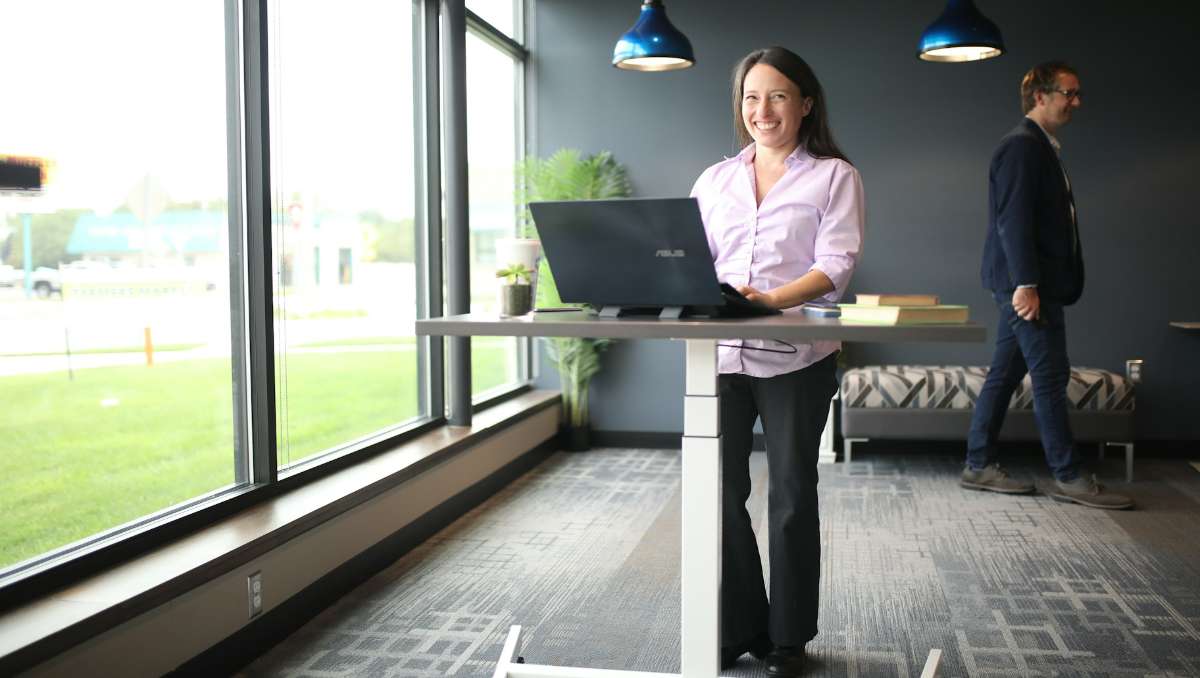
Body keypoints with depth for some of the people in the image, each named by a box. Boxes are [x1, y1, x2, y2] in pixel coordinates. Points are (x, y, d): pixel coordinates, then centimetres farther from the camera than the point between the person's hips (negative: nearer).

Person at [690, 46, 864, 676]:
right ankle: (736, 627, 21)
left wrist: (773, 299, -25)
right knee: (721, 493, 4)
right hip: (720, 352, 3)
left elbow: (835, 264, -8)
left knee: (791, 496, 6)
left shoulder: (834, 176, 4)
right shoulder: (715, 180, 16)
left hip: (796, 357, -3)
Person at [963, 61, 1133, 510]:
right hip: (1028, 283, -10)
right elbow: (1013, 219, -19)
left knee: (1004, 375, 11)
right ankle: (1068, 477, 3)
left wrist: (1027, 284, 15)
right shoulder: (1022, 145, -12)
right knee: (1050, 377, -4)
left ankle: (979, 466, 17)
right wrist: (1026, 284, -23)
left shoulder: (1040, 146, 19)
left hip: (1033, 283, 10)